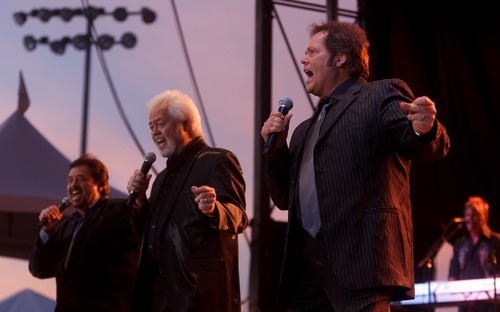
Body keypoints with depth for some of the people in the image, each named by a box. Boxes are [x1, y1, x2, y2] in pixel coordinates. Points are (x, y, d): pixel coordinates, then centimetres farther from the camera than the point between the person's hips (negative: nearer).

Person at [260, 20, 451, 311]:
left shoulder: (382, 94, 5)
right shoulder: (305, 130, 26)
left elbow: (432, 148, -8)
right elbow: (286, 199, 25)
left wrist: (423, 130, -32)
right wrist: (276, 146, 9)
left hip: (362, 258, -7)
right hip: (307, 267, 7)